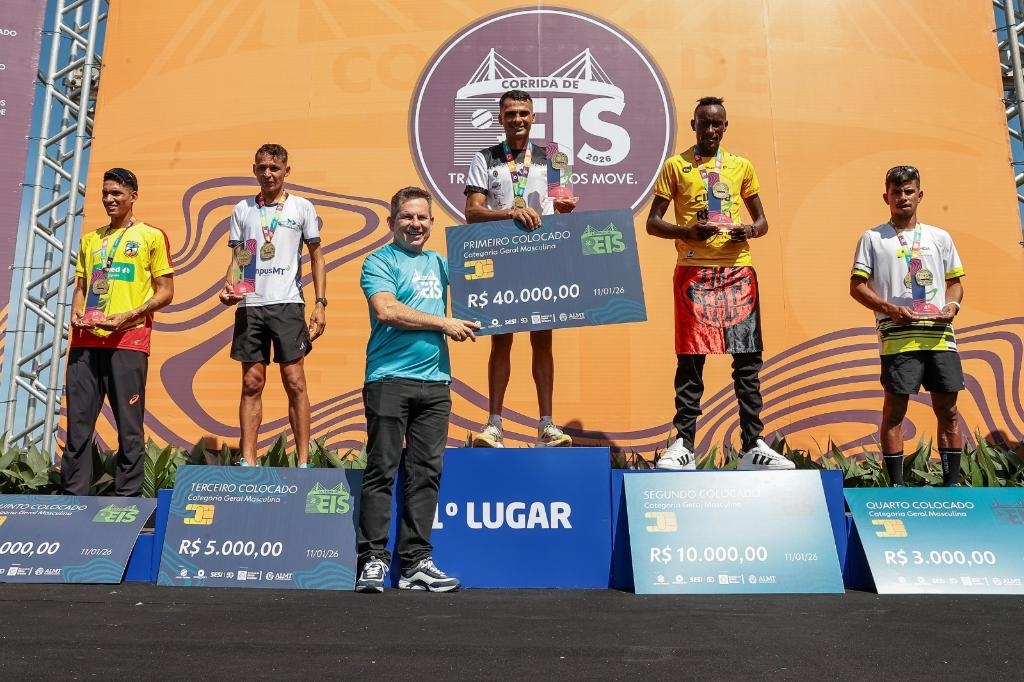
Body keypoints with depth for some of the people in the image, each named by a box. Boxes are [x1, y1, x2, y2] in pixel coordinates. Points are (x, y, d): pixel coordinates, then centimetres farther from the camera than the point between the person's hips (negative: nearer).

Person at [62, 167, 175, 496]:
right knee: (78, 425, 5)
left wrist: (129, 315, -13)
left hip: (128, 341, -5)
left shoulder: (151, 236, 5)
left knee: (129, 427, -2)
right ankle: (73, 496, 13)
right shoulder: (90, 239, 20)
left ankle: (128, 499, 6)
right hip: (86, 341, 5)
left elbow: (165, 292, 1)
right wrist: (75, 313, 1)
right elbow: (80, 286, 23)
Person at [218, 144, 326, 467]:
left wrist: (320, 303, -2)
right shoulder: (242, 209, 13)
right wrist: (229, 286, -6)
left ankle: (304, 462, 1)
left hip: (288, 304, -3)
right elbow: (237, 258, 15)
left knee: (295, 382, -4)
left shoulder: (302, 207, 6)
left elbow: (316, 256, 7)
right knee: (252, 383, 5)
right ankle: (247, 462, 9)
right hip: (249, 305, 3)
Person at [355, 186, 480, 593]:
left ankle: (416, 562, 10)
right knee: (382, 470, -3)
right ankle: (374, 560, 5)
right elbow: (387, 310, -11)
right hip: (389, 379, -5)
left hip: (435, 381, 5)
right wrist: (443, 323, -7)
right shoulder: (379, 262, 4)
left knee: (426, 472, 4)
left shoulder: (439, 263, 21)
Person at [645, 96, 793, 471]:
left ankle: (752, 446, 8)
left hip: (738, 271, 3)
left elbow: (762, 220, 19)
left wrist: (750, 230, -5)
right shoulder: (675, 165, 7)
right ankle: (683, 444, 3)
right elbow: (653, 222, 4)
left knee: (748, 359, 1)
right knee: (690, 359, -4)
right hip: (694, 272, -3)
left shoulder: (741, 166, 15)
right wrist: (687, 231, -15)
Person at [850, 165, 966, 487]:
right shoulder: (873, 239, 6)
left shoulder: (940, 238, 16)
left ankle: (952, 482, 16)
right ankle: (896, 485, 7)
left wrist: (952, 304, -3)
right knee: (895, 409, -1)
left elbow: (955, 282, 19)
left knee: (947, 409, 6)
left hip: (939, 335, 3)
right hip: (898, 336, -3)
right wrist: (890, 309, -13)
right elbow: (857, 286, 1)